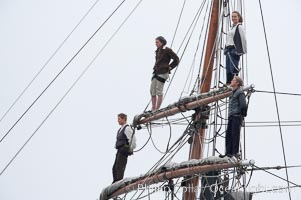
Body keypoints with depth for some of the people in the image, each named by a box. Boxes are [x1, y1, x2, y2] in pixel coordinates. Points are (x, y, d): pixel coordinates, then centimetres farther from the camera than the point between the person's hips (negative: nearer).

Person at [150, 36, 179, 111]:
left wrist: (169, 67, -6)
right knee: (152, 91, 4)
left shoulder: (167, 50, -6)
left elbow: (176, 59, -5)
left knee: (159, 91, -7)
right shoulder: (158, 51, 17)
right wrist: (155, 67, 16)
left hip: (162, 73, -8)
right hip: (156, 72, 8)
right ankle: (153, 109, 8)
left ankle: (157, 109, -3)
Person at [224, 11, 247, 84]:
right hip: (229, 50, 9)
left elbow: (243, 39, -9)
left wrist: (243, 51, -11)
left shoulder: (239, 27, -5)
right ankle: (228, 84, 9)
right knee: (228, 68, 6)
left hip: (235, 50, -9)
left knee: (233, 68, -13)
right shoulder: (232, 27, 22)